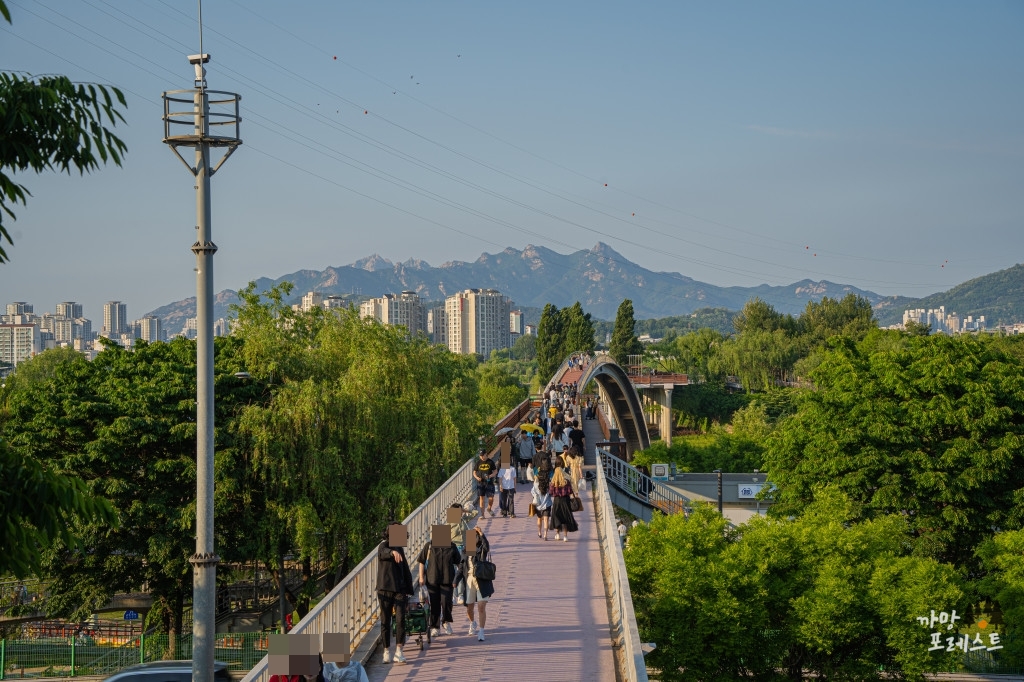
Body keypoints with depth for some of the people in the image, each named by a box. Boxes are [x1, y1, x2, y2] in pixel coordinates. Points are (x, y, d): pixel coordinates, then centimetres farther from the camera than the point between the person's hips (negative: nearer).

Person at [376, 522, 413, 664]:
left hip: (399, 590, 4)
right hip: (385, 590, -4)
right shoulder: (383, 545, -3)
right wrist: (393, 552, -52)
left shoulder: (400, 549, 16)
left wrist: (408, 589, 16)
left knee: (401, 619, -9)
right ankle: (387, 651, 10)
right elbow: (383, 553, -29)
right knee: (385, 621, 1)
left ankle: (398, 652, -12)